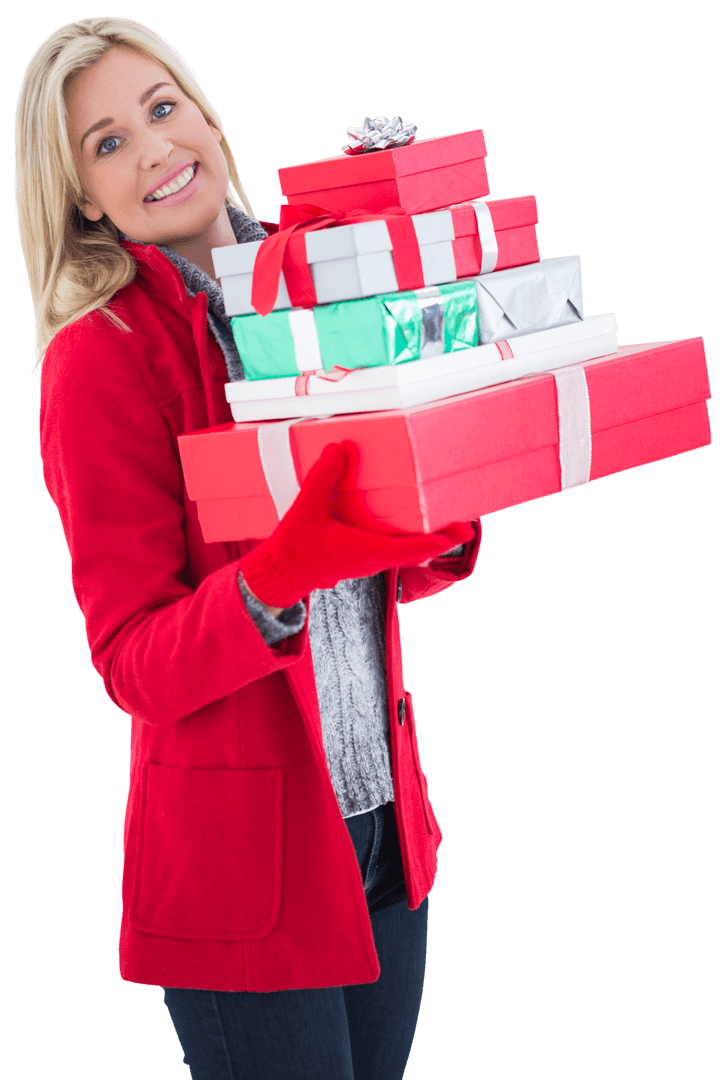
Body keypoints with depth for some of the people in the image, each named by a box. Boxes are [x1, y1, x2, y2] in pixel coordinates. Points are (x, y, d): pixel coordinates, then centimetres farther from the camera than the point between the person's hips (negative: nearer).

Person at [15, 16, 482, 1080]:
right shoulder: (100, 356, -12)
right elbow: (135, 664, -15)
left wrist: (447, 528, -8)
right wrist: (287, 570, -32)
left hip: (385, 824, 6)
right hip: (240, 857, -6)